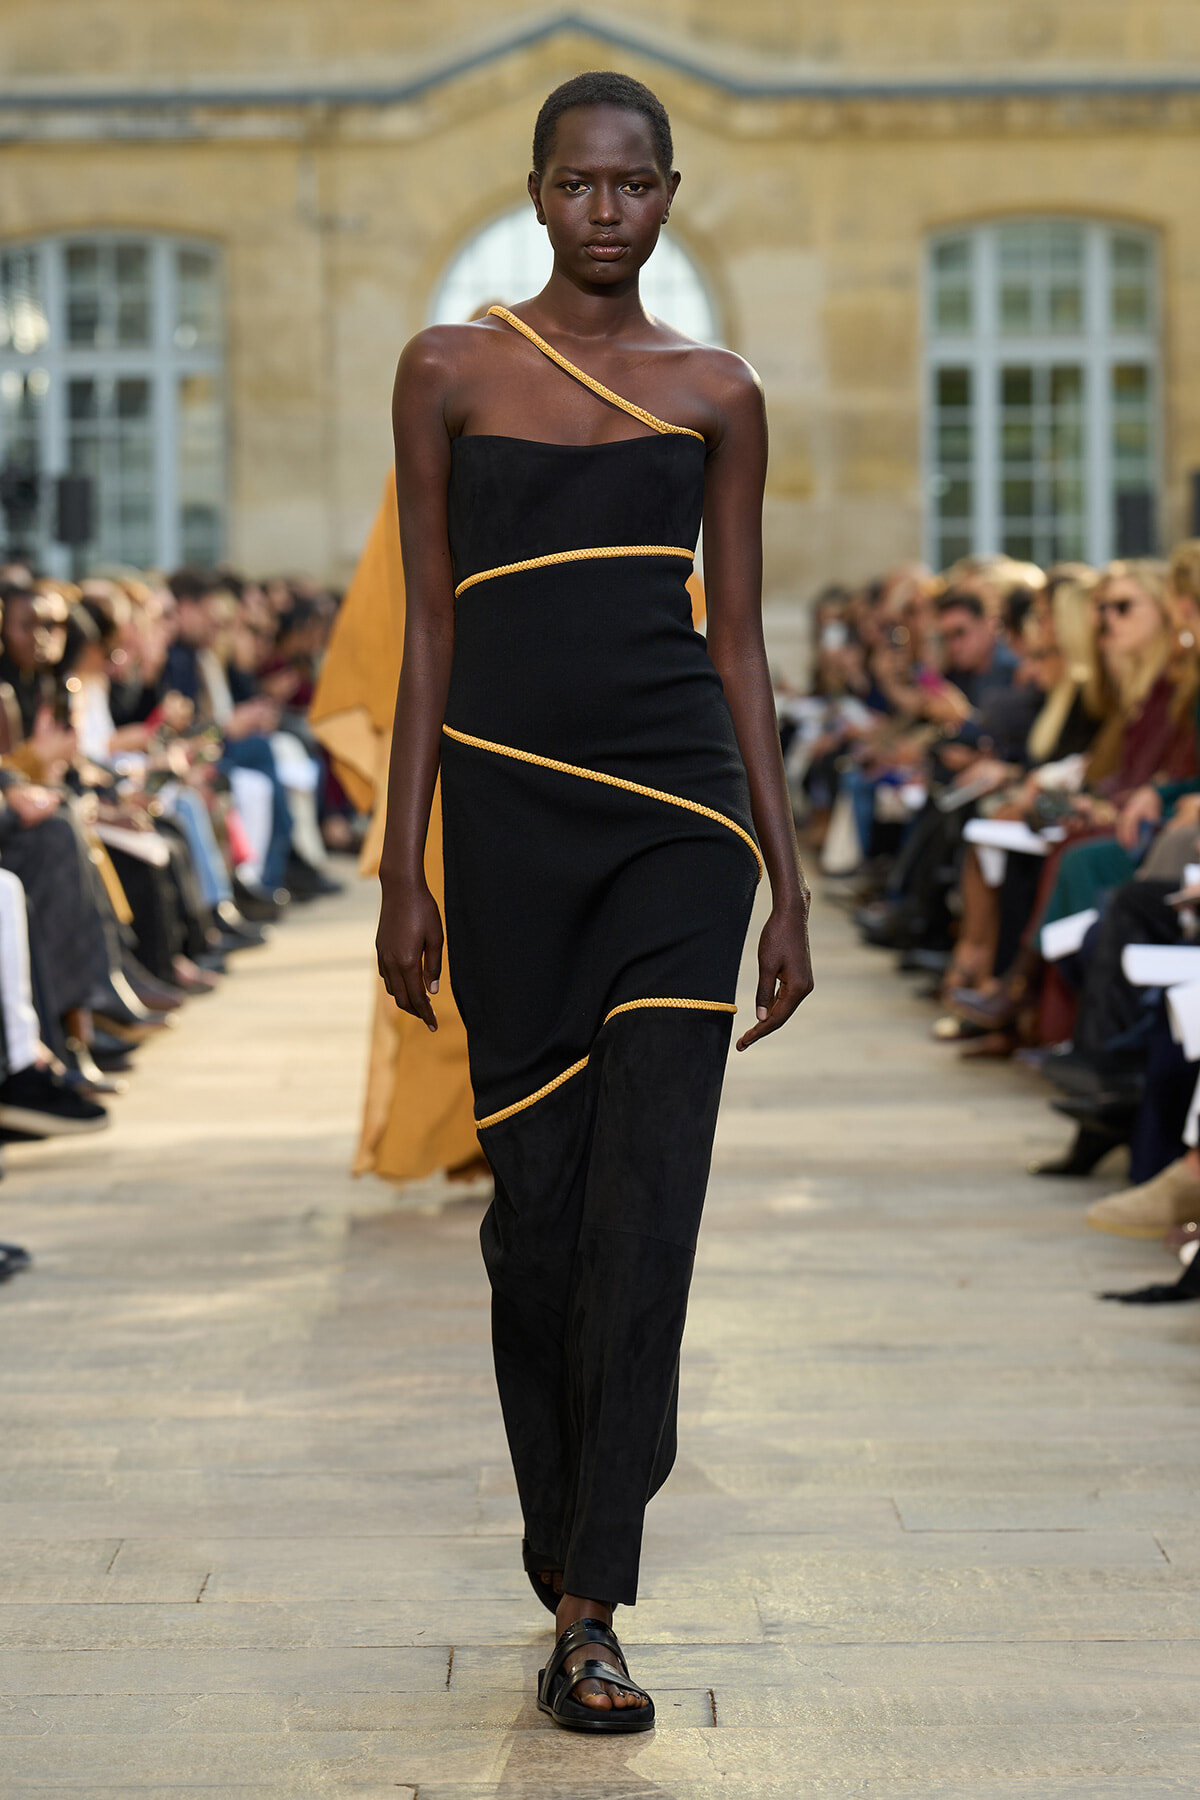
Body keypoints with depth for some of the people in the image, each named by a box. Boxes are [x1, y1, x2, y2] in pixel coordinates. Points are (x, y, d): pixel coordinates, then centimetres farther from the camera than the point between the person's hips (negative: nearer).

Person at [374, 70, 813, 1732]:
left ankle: (590, 1605, -5)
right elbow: (431, 629, 6)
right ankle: (565, 1561, 21)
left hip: (681, 806, 0)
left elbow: (741, 644, 9)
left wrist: (787, 881, 6)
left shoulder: (719, 395, 9)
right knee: (538, 1198, 5)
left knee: (648, 1198, -8)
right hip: (510, 802, 0)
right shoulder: (452, 373, 7)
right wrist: (405, 868, 2)